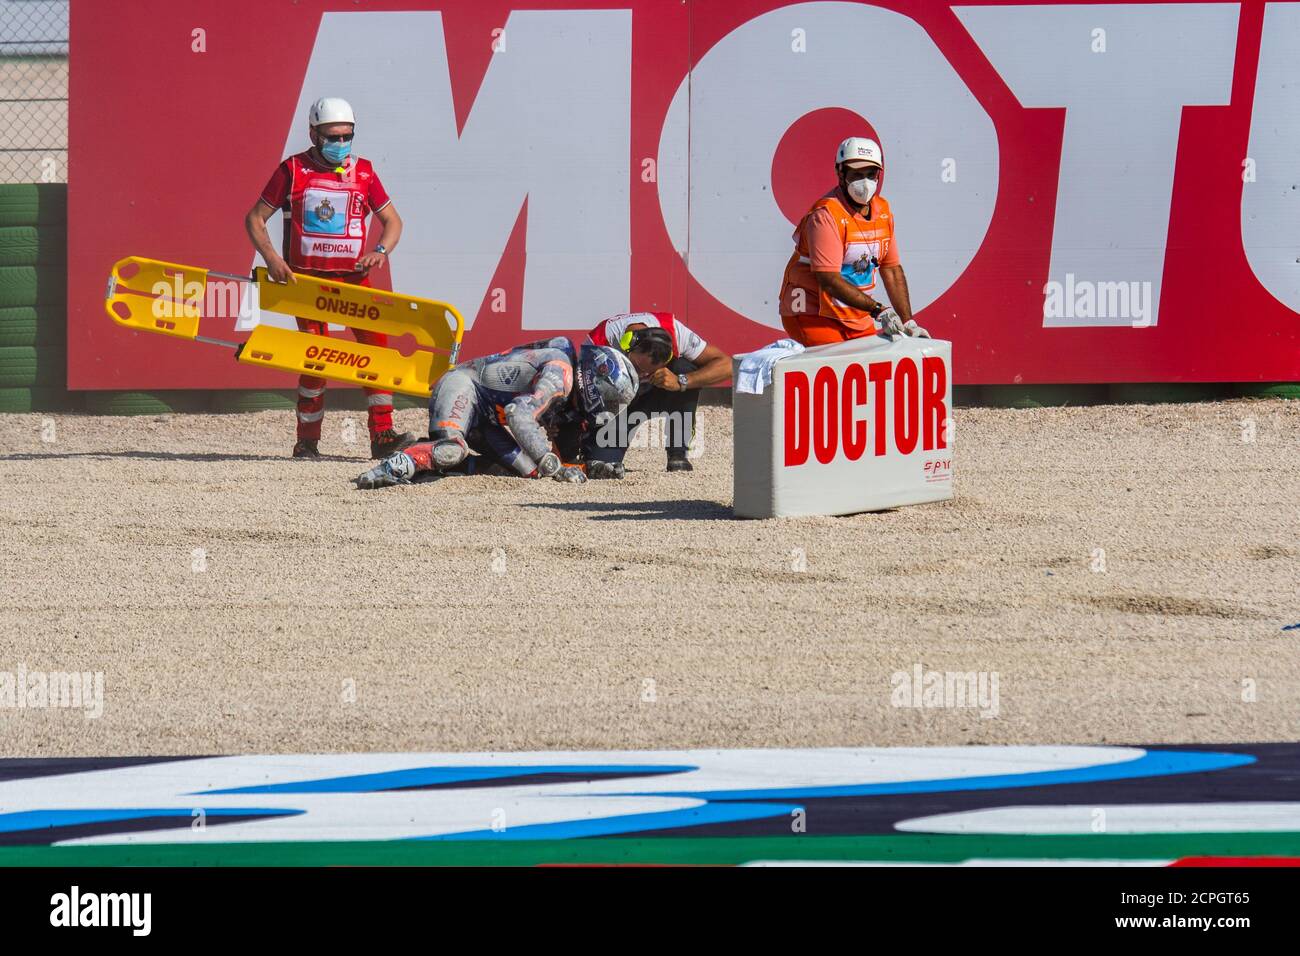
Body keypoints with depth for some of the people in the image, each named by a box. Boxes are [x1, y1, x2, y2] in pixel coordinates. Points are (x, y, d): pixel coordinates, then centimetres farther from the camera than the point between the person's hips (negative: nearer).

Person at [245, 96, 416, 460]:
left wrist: (381, 251, -6)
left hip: (353, 276, 3)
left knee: (377, 347, -9)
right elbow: (254, 219, 4)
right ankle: (307, 441, 5)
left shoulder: (363, 172, 7)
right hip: (307, 278, -3)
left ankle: (382, 435, -7)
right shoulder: (292, 171, 1)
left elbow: (392, 221, 14)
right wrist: (271, 258, -11)